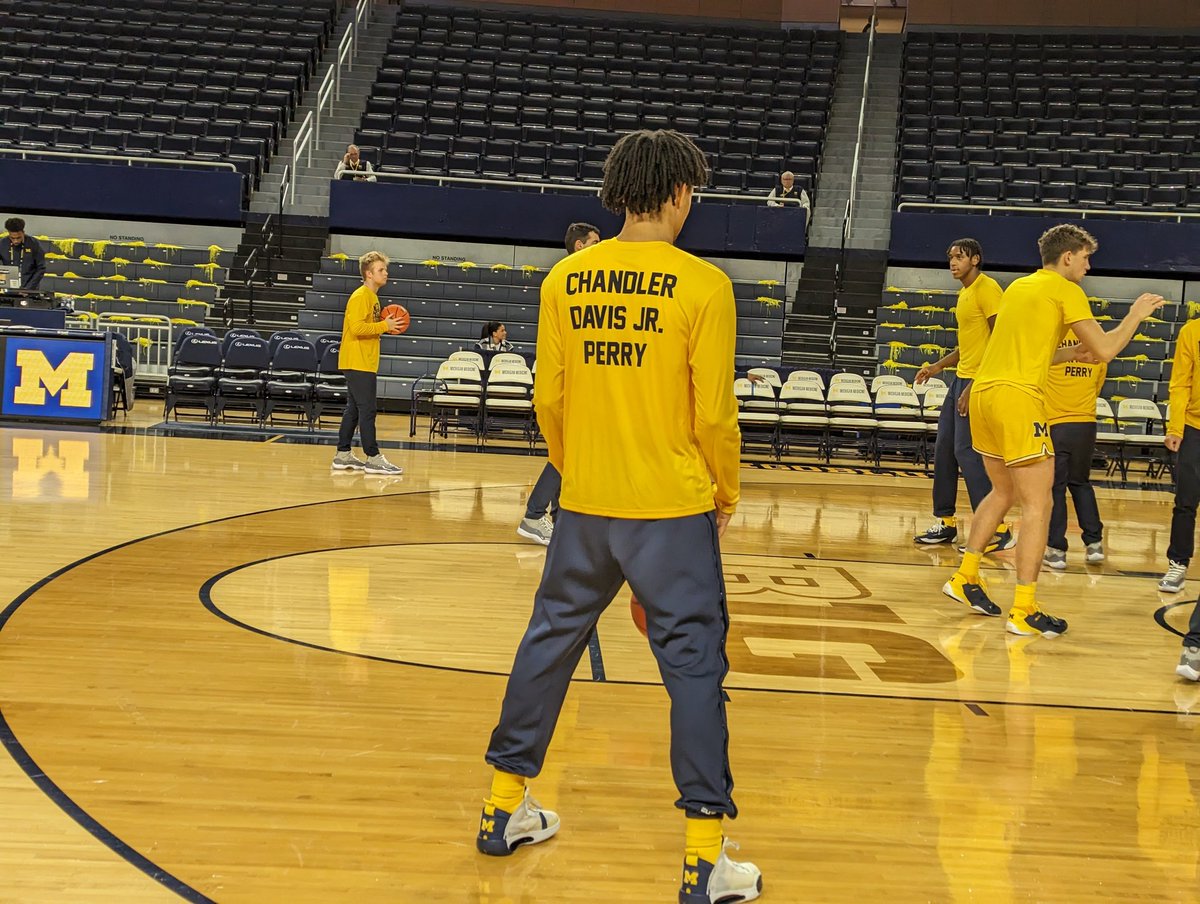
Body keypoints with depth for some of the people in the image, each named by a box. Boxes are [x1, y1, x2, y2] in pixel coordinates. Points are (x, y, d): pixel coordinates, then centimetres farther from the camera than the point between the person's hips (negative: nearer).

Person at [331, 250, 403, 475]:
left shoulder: (372, 296, 17)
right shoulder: (361, 296, -13)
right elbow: (357, 327, -23)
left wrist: (385, 326, 7)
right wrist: (384, 326, -16)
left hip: (364, 362, 10)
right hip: (357, 362, -10)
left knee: (354, 410, 12)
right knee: (367, 410, -9)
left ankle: (343, 455, 17)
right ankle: (373, 458, -7)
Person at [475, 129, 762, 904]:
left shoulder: (565, 280, 2)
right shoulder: (703, 285, -10)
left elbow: (549, 397, 5)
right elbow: (714, 412, -9)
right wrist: (727, 494, 6)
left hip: (585, 505, 4)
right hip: (674, 508, -4)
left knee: (551, 641, 18)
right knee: (694, 663, 1)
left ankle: (506, 807, 29)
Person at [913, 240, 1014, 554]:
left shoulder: (987, 288, -12)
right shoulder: (964, 293, 17)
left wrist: (975, 386, -23)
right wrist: (938, 366, 16)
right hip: (960, 378, 10)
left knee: (966, 452, -13)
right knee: (944, 449, 10)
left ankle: (998, 529, -9)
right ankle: (945, 522, 20)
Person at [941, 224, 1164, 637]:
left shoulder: (1019, 286, 21)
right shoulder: (1065, 290, -3)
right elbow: (1105, 350, -6)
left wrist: (1072, 353, 25)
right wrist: (1136, 315, 8)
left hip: (983, 392, 9)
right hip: (1018, 397, -9)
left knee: (1003, 491, 24)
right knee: (1037, 504, -5)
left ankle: (965, 578, 27)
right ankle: (1024, 610, -8)